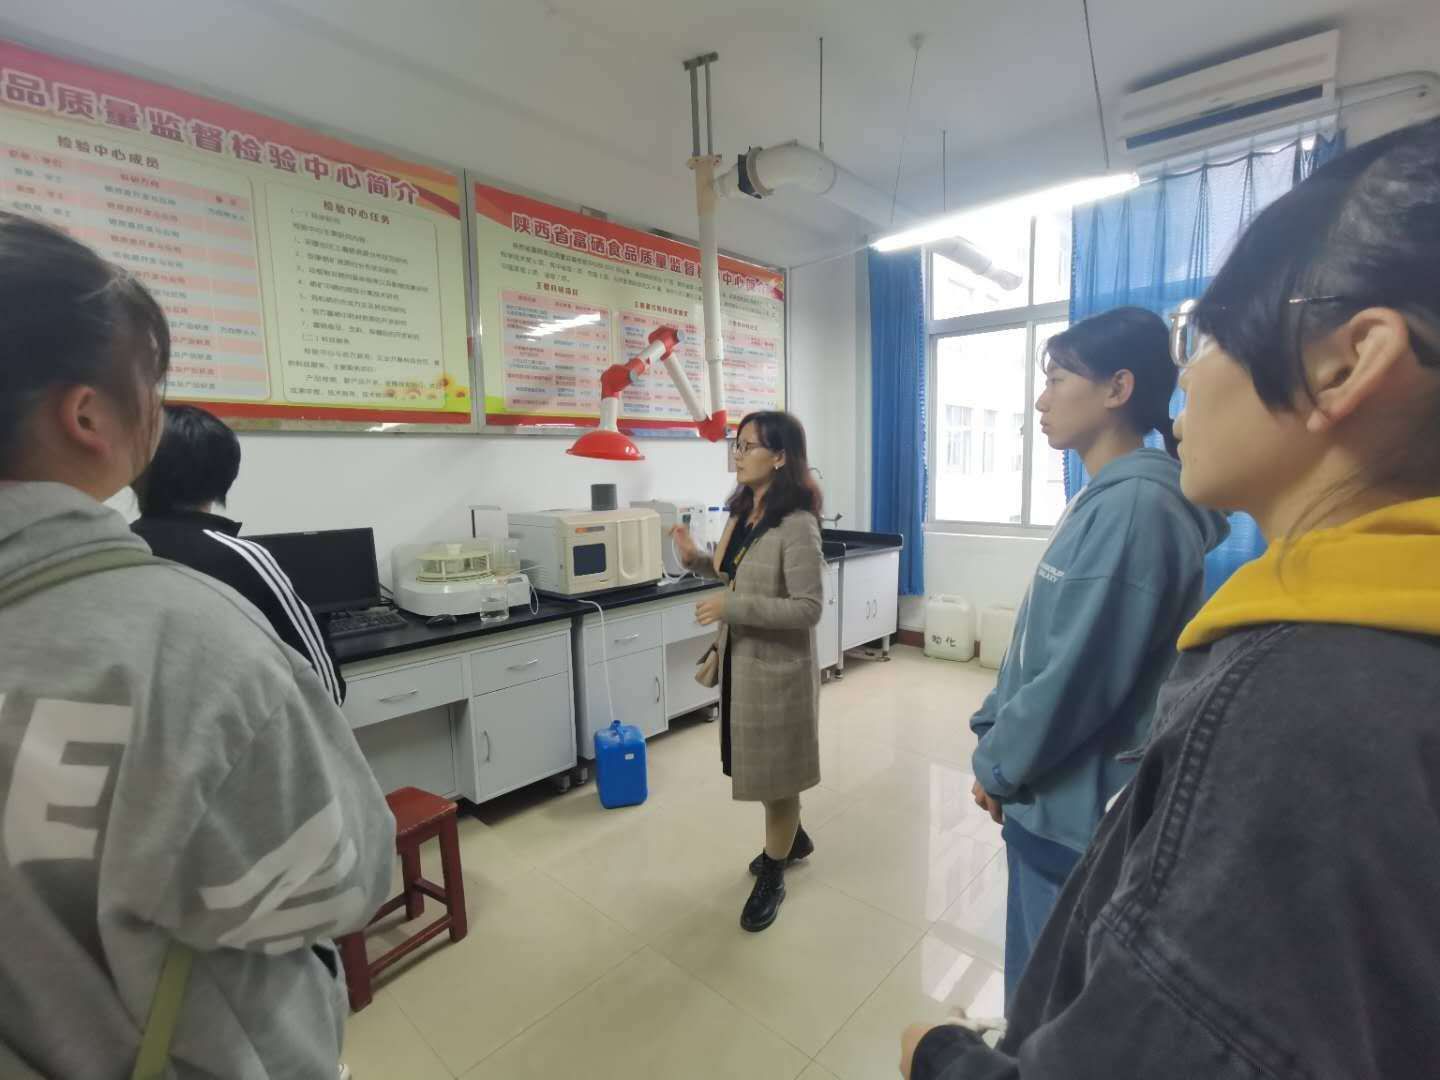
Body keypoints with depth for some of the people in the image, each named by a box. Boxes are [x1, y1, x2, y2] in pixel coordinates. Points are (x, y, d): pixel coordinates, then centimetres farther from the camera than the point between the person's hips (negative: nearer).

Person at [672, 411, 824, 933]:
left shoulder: (796, 526, -21)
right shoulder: (742, 511, 4)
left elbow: (808, 609, -23)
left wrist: (730, 607, -27)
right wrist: (695, 559, 2)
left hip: (777, 669, -8)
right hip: (741, 663, 8)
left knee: (776, 775, 10)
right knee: (758, 767, 23)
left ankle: (772, 878, 33)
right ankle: (793, 839, 49)